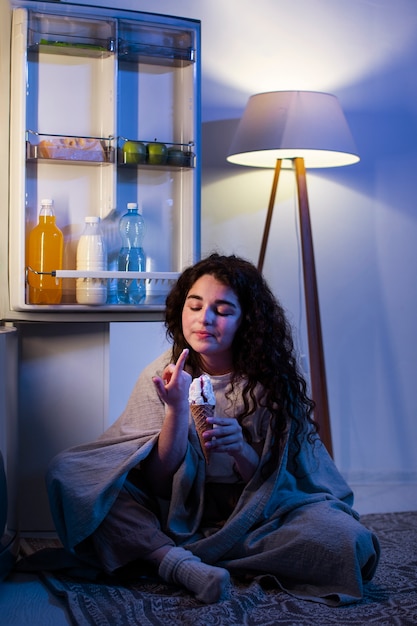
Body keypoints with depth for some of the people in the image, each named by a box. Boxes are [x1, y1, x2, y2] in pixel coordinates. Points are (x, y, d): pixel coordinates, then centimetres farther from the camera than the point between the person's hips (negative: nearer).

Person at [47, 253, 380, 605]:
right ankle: (181, 564, -30)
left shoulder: (269, 379, -5)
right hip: (178, 514, 1)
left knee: (351, 542, -30)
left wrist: (241, 449, -24)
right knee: (66, 471, -18)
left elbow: (274, 485, -4)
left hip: (252, 518, 0)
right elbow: (158, 483, -9)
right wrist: (177, 409, -24)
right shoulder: (163, 376, -3)